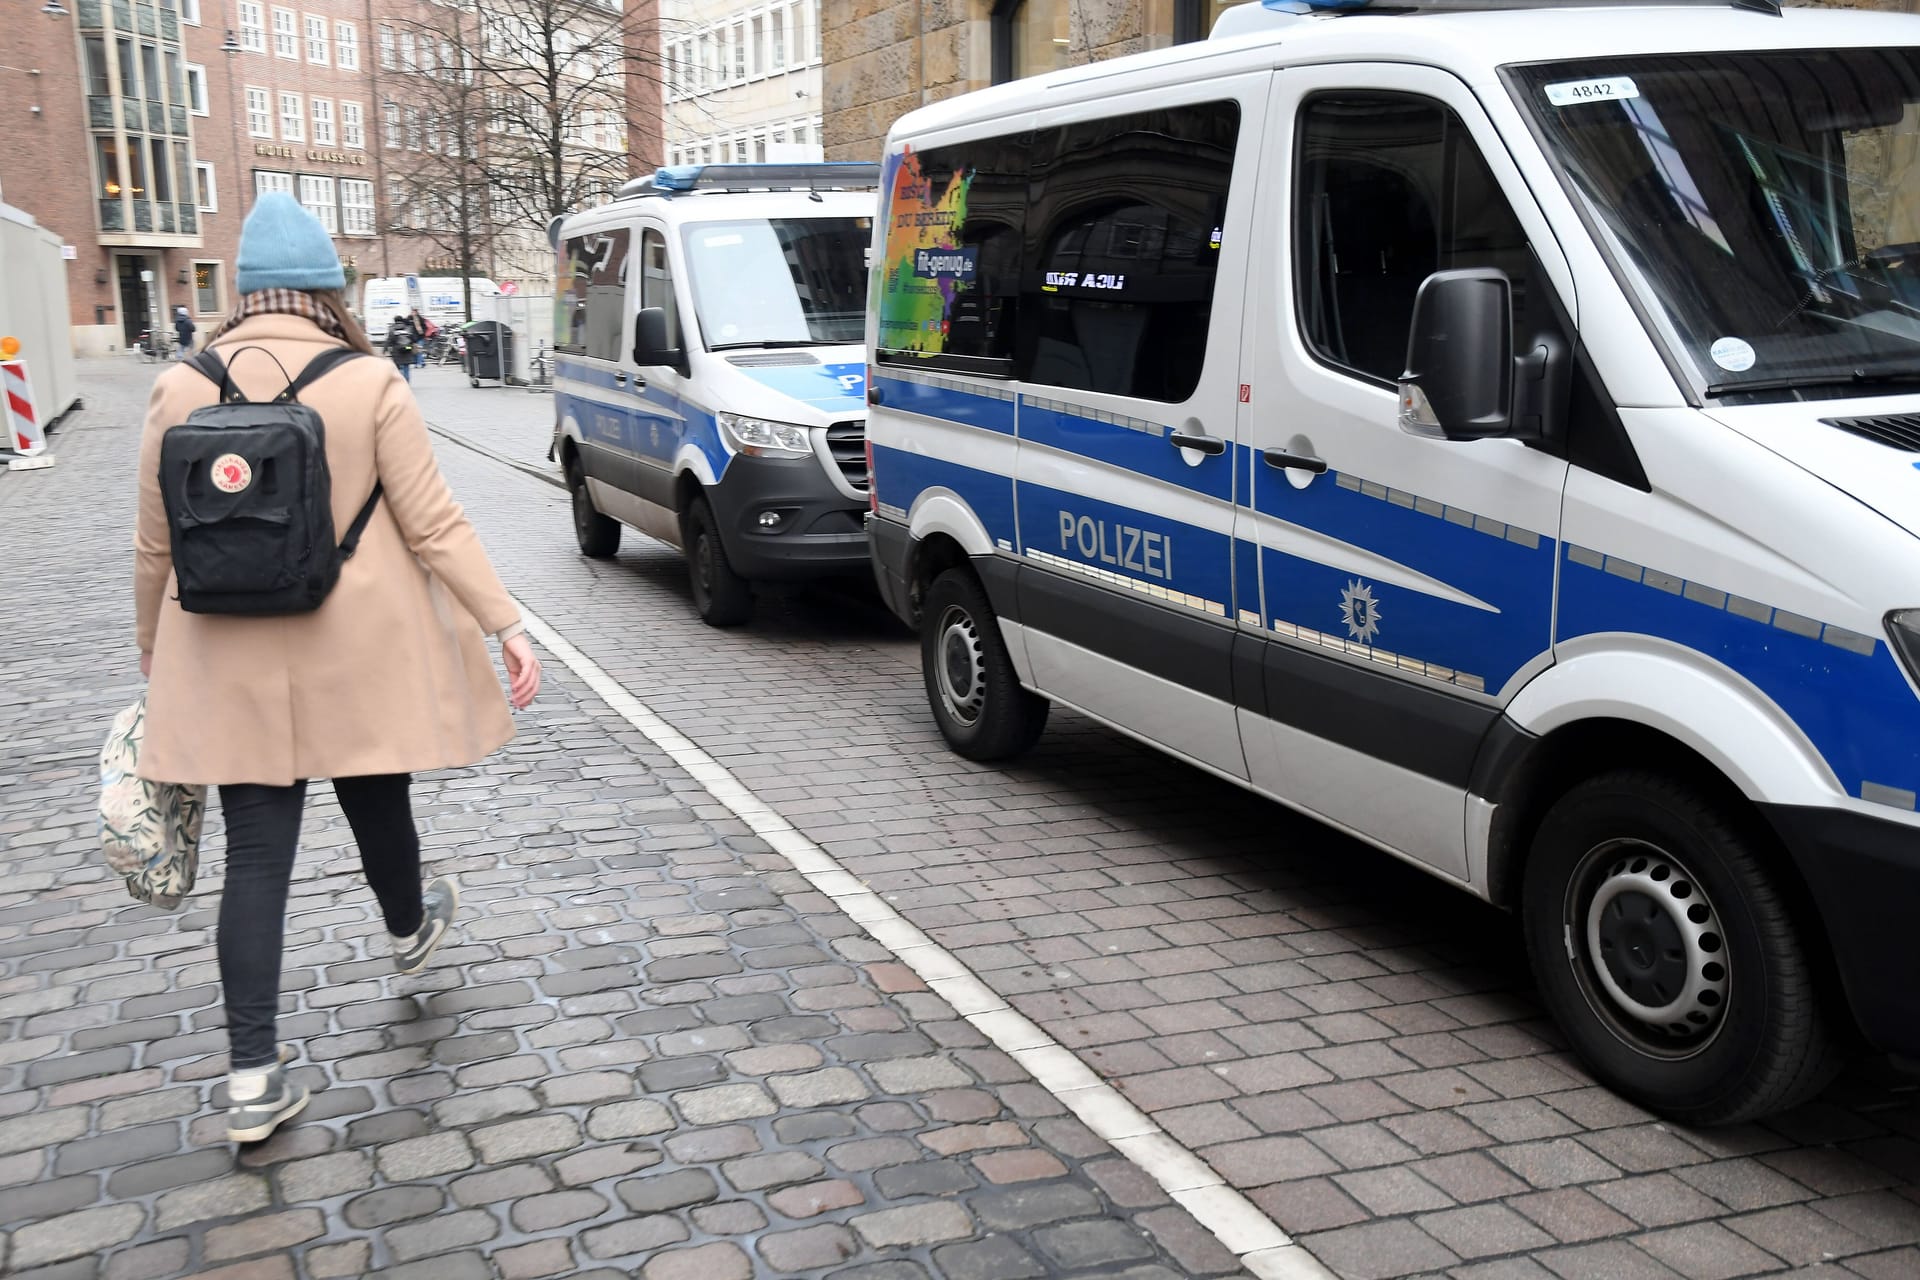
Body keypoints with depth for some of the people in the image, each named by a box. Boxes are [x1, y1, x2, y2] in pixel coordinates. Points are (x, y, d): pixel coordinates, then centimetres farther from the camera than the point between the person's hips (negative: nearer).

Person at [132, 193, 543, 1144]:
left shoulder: (181, 389, -2)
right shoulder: (369, 384, -9)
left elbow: (155, 547, 4)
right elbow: (432, 525, -11)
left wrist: (152, 657, 16)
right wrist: (505, 626, -5)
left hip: (232, 669, 1)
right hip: (359, 659, -1)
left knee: (255, 853, 4)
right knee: (376, 805, 22)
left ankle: (253, 1075, 2)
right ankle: (408, 932, 50)